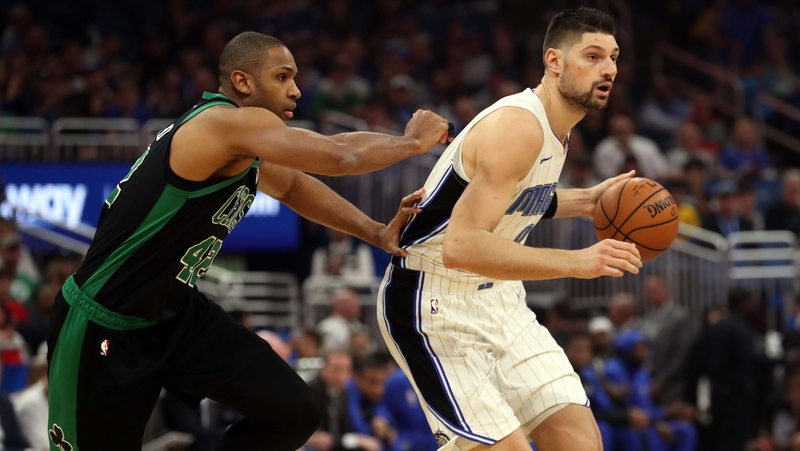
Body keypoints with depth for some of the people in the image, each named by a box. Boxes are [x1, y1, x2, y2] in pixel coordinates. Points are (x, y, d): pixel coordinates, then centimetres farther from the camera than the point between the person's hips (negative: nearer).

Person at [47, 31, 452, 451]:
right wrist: (411, 142, -8)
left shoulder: (242, 141, 6)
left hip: (175, 312, 9)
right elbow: (341, 156, -26)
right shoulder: (227, 123, -23)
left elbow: (292, 186, 25)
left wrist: (375, 232, 14)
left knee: (295, 414, -1)